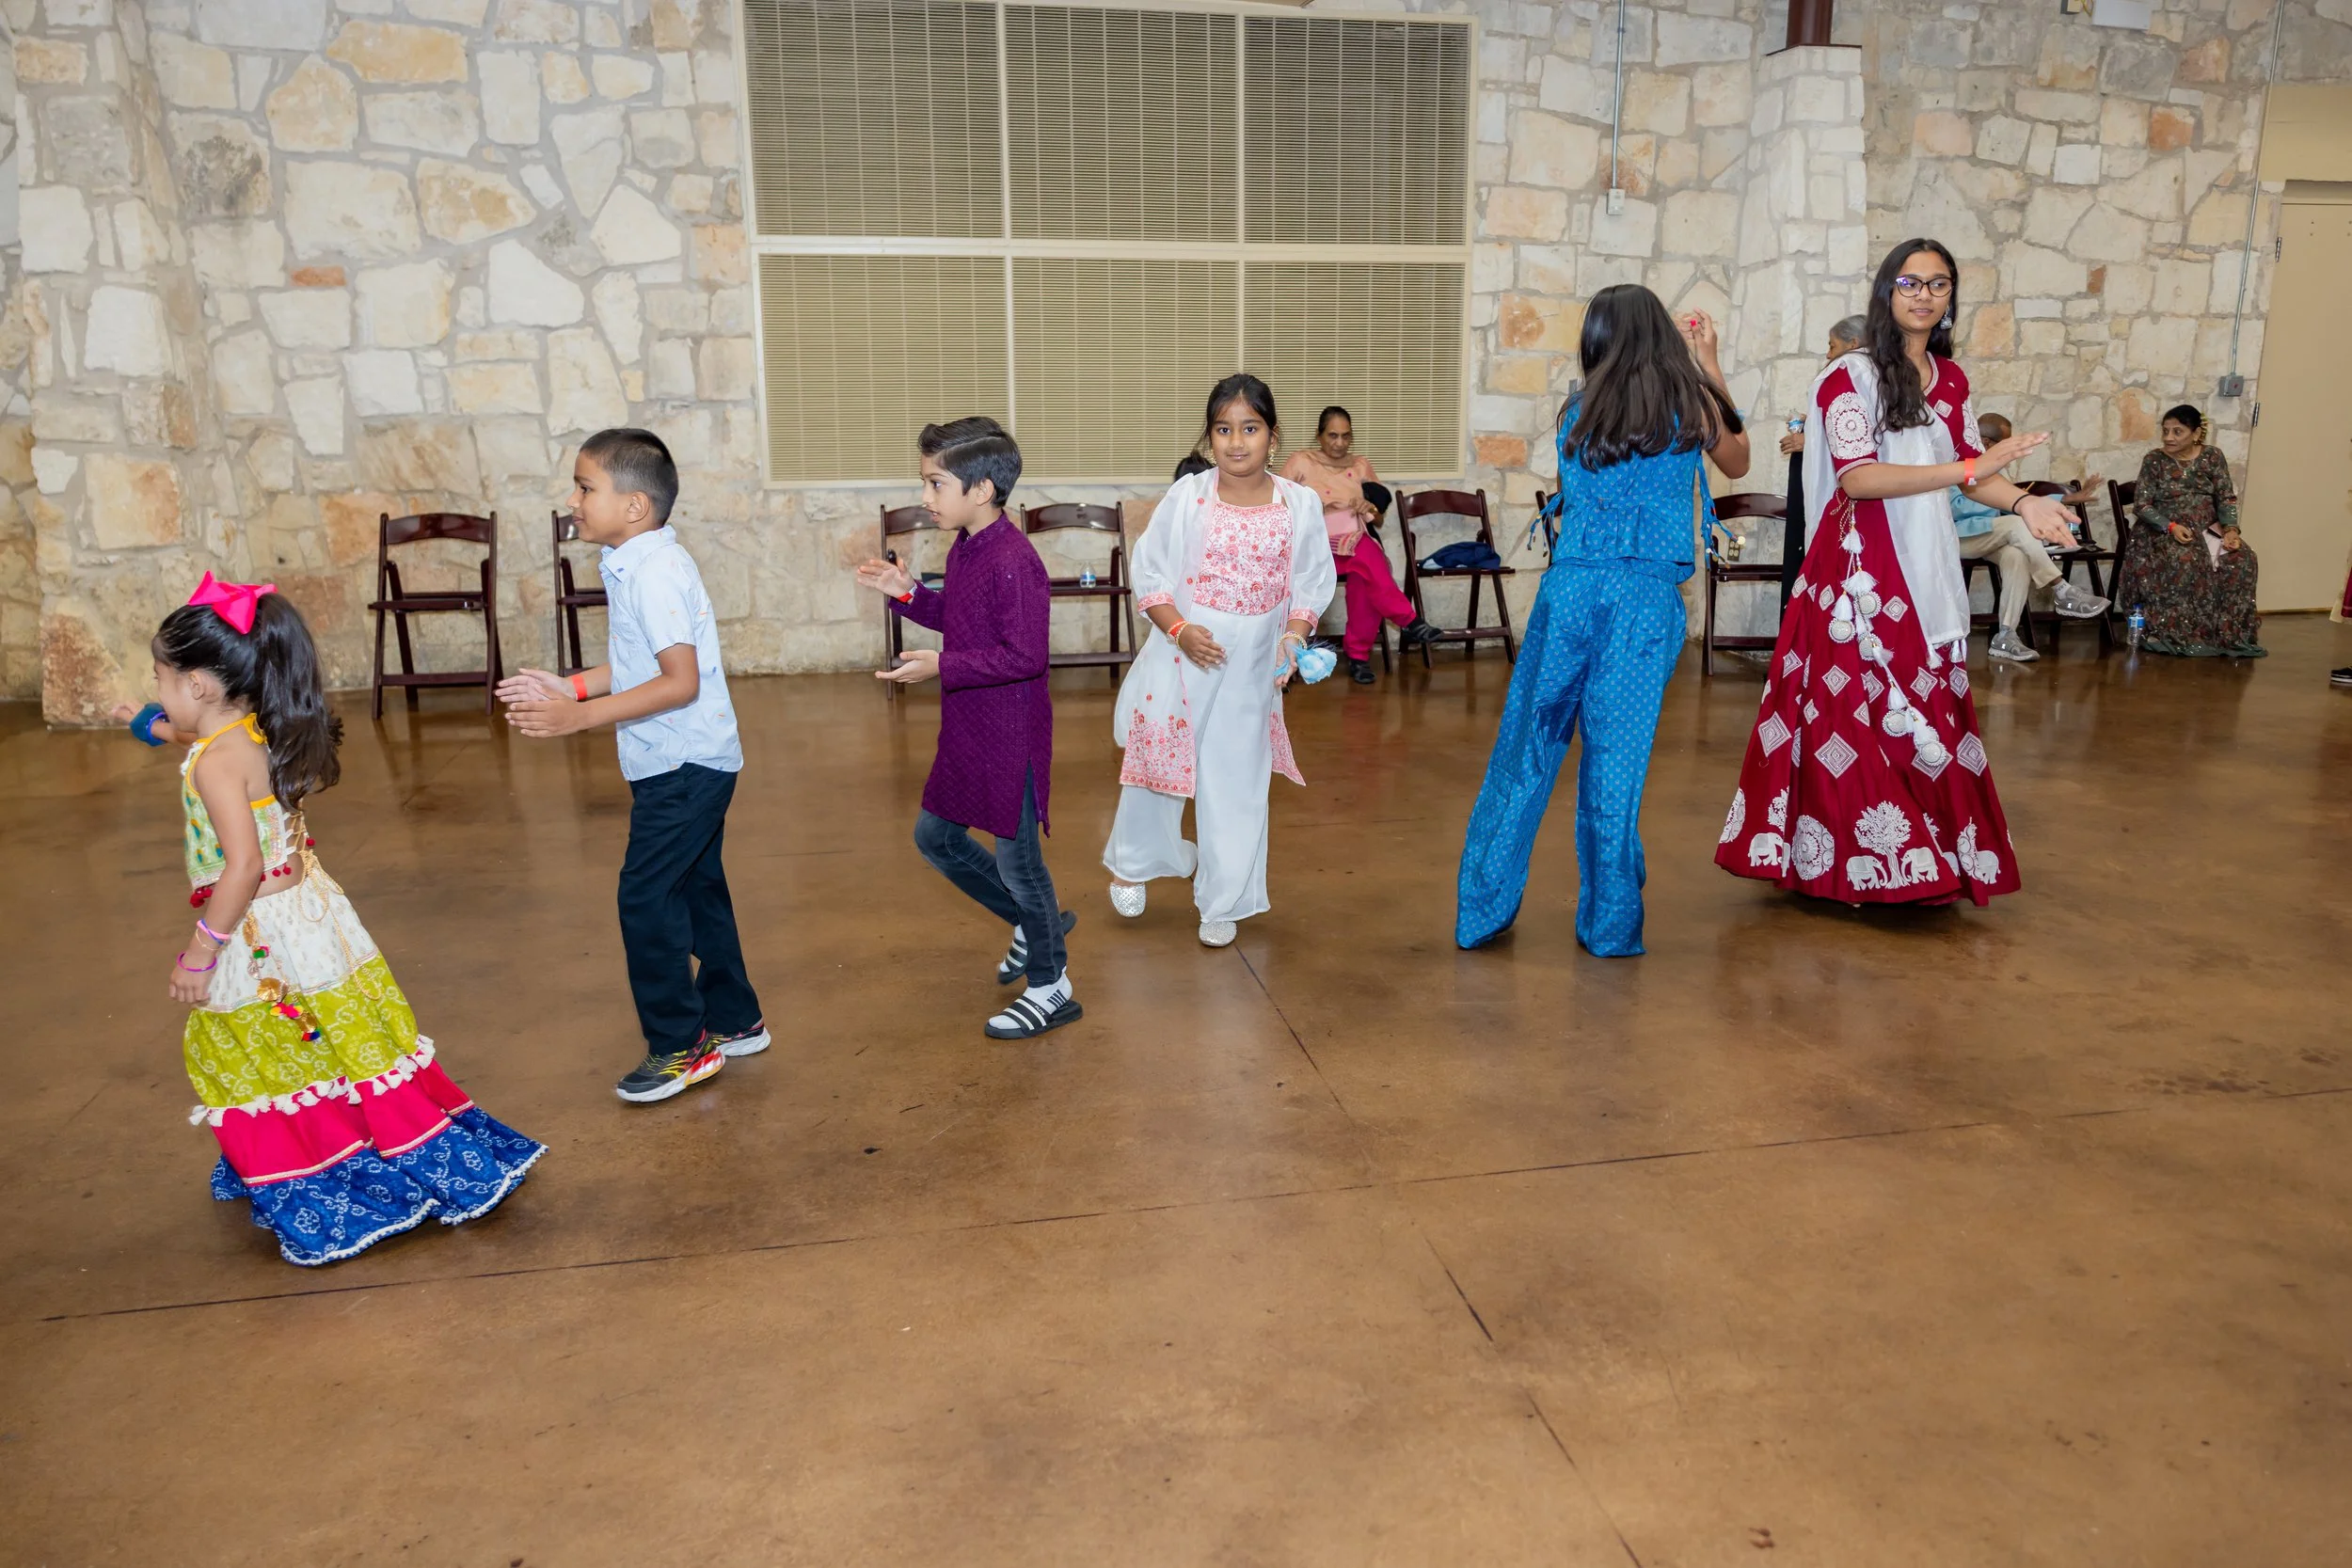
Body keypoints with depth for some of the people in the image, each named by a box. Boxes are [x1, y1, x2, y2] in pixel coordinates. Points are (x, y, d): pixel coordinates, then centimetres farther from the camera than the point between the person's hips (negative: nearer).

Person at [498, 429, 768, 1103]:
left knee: (645, 899, -5)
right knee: (696, 891, 17)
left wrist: (580, 716, -27)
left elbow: (681, 681, -26)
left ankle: (679, 1046, 7)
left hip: (685, 764, -10)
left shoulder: (655, 572, -20)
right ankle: (733, 1022, 30)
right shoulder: (638, 564, 11)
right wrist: (566, 686, 10)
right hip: (683, 763, 10)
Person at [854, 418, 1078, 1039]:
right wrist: (907, 593, 6)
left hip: (1010, 738, -10)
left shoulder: (1014, 561, -23)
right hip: (967, 733, 10)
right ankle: (1032, 925, 35)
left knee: (1016, 859, 2)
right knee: (935, 837, 19)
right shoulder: (964, 548, 6)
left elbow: (1023, 656, -25)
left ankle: (1051, 988, 21)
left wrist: (941, 665, -26)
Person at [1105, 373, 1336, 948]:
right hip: (1179, 656, -1)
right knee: (1156, 762, 13)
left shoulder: (1300, 505, -3)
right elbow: (1149, 573, -3)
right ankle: (1134, 864, 40)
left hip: (1252, 666, 1)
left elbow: (1312, 585, 3)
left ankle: (1222, 902, 26)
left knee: (1237, 782, 8)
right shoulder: (1186, 497, -7)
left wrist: (1293, 640, -13)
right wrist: (1179, 630, -18)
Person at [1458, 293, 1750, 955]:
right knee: (1616, 757, 2)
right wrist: (1710, 369, 30)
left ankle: (1483, 911, 13)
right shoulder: (1691, 402, 4)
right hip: (1646, 596, -1)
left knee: (1526, 747, 7)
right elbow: (1738, 463, 23)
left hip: (1569, 585, 2)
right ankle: (1609, 926, 11)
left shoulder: (1577, 410, 8)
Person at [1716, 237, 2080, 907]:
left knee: (1927, 716, 7)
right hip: (1860, 569, -6)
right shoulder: (1851, 376, -7)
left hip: (1926, 568, 6)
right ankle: (1852, 863, 9)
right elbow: (1857, 477, -17)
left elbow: (1968, 468, 14)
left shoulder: (1951, 380, 13)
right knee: (1858, 718, -3)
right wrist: (1967, 470, -23)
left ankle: (1922, 860, 17)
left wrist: (2022, 501, -6)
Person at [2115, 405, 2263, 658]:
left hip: (2208, 529, 3)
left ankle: (2228, 633, -15)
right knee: (2184, 560, -35)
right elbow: (2141, 505, -7)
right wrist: (2171, 526, -22)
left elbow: (2226, 498, 3)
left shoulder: (2213, 457, 6)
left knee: (2240, 558, -23)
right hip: (2164, 530, -3)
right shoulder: (2154, 461, -2)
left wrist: (2231, 529, -15)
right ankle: (2175, 633, -27)